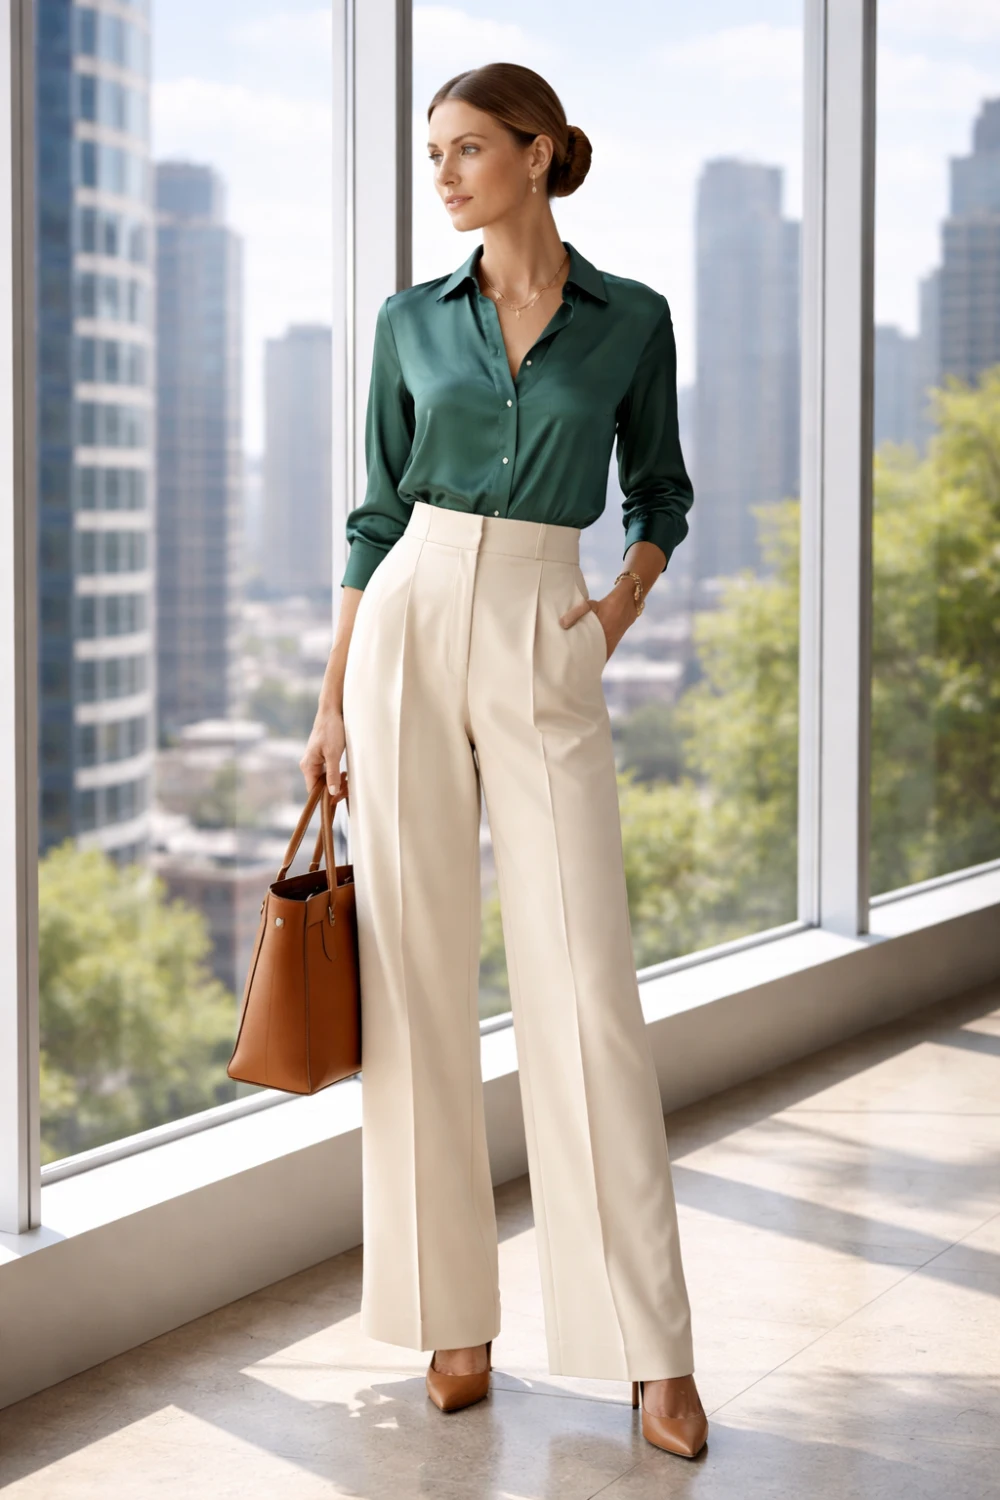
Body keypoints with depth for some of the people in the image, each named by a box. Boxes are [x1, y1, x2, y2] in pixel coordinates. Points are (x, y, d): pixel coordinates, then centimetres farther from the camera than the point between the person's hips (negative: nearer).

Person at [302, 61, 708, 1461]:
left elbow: (662, 489, 16)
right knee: (419, 975, 1)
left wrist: (624, 604, -2)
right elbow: (378, 512, 10)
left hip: (545, 651, -2)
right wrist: (332, 697, 6)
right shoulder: (413, 321, 8)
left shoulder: (631, 319, 5)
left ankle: (651, 1347, 0)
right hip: (409, 630, 2)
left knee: (586, 987, -7)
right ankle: (455, 1314, 12)